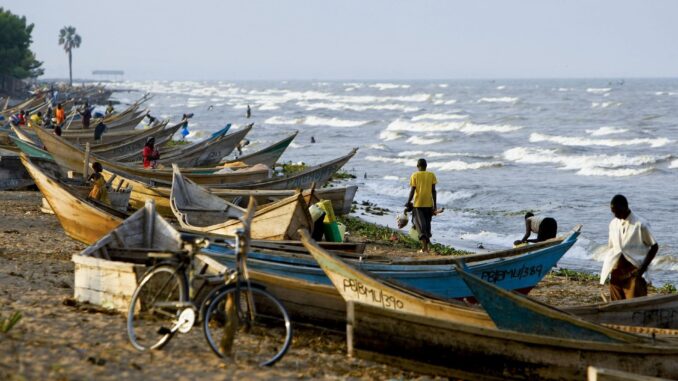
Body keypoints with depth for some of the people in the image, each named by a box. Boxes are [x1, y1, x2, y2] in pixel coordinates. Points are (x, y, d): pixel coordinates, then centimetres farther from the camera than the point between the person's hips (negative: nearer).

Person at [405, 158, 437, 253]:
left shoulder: (414, 176, -3)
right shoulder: (431, 175, 2)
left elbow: (412, 190, -6)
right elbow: (433, 190, 0)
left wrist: (408, 202, 3)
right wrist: (435, 204, 4)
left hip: (418, 203, -3)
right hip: (429, 203, 3)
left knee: (420, 223, -3)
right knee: (427, 223, 12)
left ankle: (424, 239, -28)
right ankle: (425, 247, 16)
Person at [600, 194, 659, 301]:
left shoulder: (640, 224, -9)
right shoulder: (613, 224, 8)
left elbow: (654, 247, -5)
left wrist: (642, 268, -11)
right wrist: (607, 269, 7)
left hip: (634, 273, -6)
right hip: (616, 272, 6)